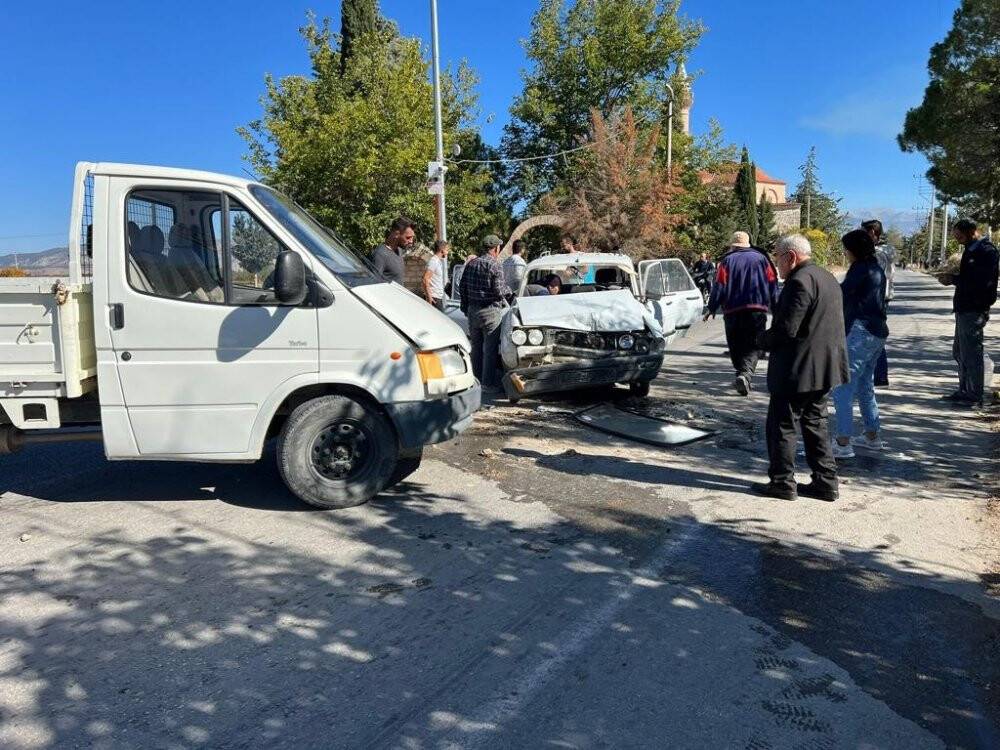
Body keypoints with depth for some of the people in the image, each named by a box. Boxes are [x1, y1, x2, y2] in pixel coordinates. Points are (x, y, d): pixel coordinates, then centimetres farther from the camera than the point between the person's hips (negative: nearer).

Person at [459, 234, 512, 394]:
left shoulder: (471, 264, 8)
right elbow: (498, 291, -18)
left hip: (472, 310, 7)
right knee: (490, 349, -1)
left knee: (476, 347, 15)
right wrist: (508, 290, 3)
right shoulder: (494, 265, -13)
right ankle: (488, 384, 1)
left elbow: (462, 287, 10)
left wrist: (466, 307, 19)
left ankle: (477, 380, 23)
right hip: (490, 311, -7)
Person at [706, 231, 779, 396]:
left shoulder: (727, 260, 4)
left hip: (732, 311, 0)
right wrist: (775, 308, 12)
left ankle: (742, 373, 14)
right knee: (753, 346, -1)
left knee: (736, 346, 12)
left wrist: (712, 309, 4)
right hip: (757, 310, 1)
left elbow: (719, 286, -2)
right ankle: (746, 374, -22)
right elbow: (772, 284, 7)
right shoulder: (761, 258, 10)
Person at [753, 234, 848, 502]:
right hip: (824, 367, 10)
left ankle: (782, 482, 8)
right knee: (815, 422, 17)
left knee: (781, 424, 2)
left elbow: (786, 329, -24)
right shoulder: (827, 277, 13)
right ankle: (826, 482, 20)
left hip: (798, 369, -10)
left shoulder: (800, 281, -19)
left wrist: (762, 339, -5)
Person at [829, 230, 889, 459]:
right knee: (865, 386, 21)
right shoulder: (876, 268, 16)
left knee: (842, 389, -10)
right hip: (878, 332, 10)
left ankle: (843, 444, -14)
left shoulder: (861, 268, -12)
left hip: (861, 332, -10)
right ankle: (872, 436, 30)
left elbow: (840, 293, -18)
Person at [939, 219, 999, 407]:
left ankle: (975, 397, 4)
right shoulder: (971, 249, 16)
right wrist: (952, 277, 6)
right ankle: (965, 391, 27)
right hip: (965, 308, 10)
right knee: (960, 352, 17)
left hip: (974, 310, -10)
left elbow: (981, 281, -24)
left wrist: (953, 279, -17)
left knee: (971, 353, -4)